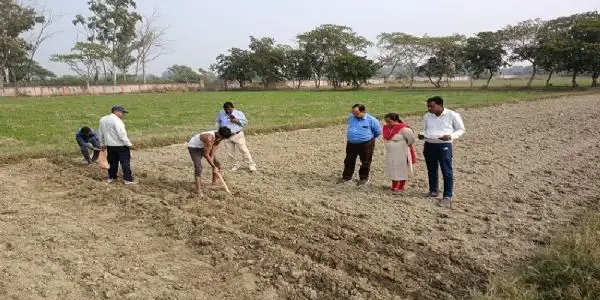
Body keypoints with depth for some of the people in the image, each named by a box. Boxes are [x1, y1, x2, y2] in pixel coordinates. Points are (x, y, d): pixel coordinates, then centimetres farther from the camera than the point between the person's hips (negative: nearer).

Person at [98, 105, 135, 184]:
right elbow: (121, 134, -23)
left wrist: (102, 144, 27)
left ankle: (111, 177, 26)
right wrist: (129, 144, -17)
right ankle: (127, 179, 0)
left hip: (109, 145, 8)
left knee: (112, 162, 18)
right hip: (120, 145, -8)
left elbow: (100, 133, 18)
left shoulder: (103, 119, 10)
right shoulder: (116, 120, -18)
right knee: (125, 162, -1)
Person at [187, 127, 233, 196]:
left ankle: (215, 181, 24)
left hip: (203, 146, 8)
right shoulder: (209, 138, -41)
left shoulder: (219, 137, -17)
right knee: (198, 167, -21)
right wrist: (214, 167, -26)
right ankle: (198, 190, -18)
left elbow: (213, 152, -13)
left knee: (217, 164, 5)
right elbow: (206, 155, -33)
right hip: (193, 147, -8)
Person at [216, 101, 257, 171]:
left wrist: (237, 121, -15)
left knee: (244, 150, -3)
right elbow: (218, 122, 25)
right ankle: (235, 165, 25)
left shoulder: (239, 113, -3)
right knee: (230, 153, 6)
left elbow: (245, 122, 1)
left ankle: (251, 165, 7)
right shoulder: (221, 114, 5)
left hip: (238, 135, -3)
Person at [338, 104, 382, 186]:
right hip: (351, 144, 4)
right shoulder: (350, 117, 1)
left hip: (366, 144, -4)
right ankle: (346, 177, 27)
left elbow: (378, 132, 0)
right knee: (349, 161, 12)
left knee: (365, 163, 7)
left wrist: (369, 137, 8)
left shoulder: (371, 120, -13)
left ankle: (364, 178, 25)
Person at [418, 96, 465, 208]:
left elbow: (461, 129, 3)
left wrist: (450, 136, -15)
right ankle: (433, 190, 30)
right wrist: (422, 135, -3)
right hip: (429, 145, 5)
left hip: (444, 146, -5)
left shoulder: (452, 115, -4)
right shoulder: (427, 116, 9)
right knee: (431, 170, 14)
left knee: (447, 172, -6)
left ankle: (447, 196, -1)